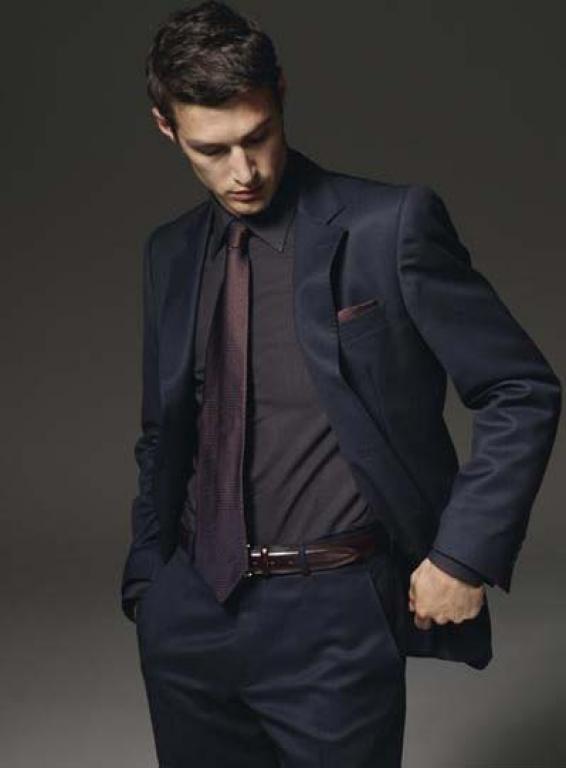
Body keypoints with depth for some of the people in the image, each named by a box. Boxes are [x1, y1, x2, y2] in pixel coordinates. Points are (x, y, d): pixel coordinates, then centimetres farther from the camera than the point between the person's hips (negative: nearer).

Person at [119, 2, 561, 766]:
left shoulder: (391, 225, -10)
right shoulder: (171, 251, 7)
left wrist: (465, 557, -11)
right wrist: (146, 576, 12)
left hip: (331, 617, -4)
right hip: (189, 614, 5)